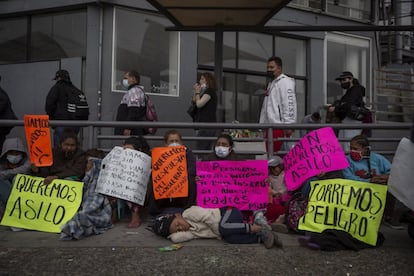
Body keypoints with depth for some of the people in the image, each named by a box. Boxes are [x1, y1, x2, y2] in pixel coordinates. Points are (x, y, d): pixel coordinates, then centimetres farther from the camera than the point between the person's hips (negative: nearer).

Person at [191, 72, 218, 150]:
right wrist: (195, 91, 14)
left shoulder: (210, 91, -5)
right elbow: (194, 102, 23)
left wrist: (197, 92, 0)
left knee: (201, 149, -14)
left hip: (206, 124, -10)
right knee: (206, 150, 8)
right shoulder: (206, 91, 24)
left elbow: (199, 104, -15)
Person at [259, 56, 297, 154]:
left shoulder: (285, 82, -5)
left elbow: (289, 104, -15)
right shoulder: (271, 83, 24)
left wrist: (288, 124, -20)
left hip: (280, 126, -9)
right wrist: (262, 123, 22)